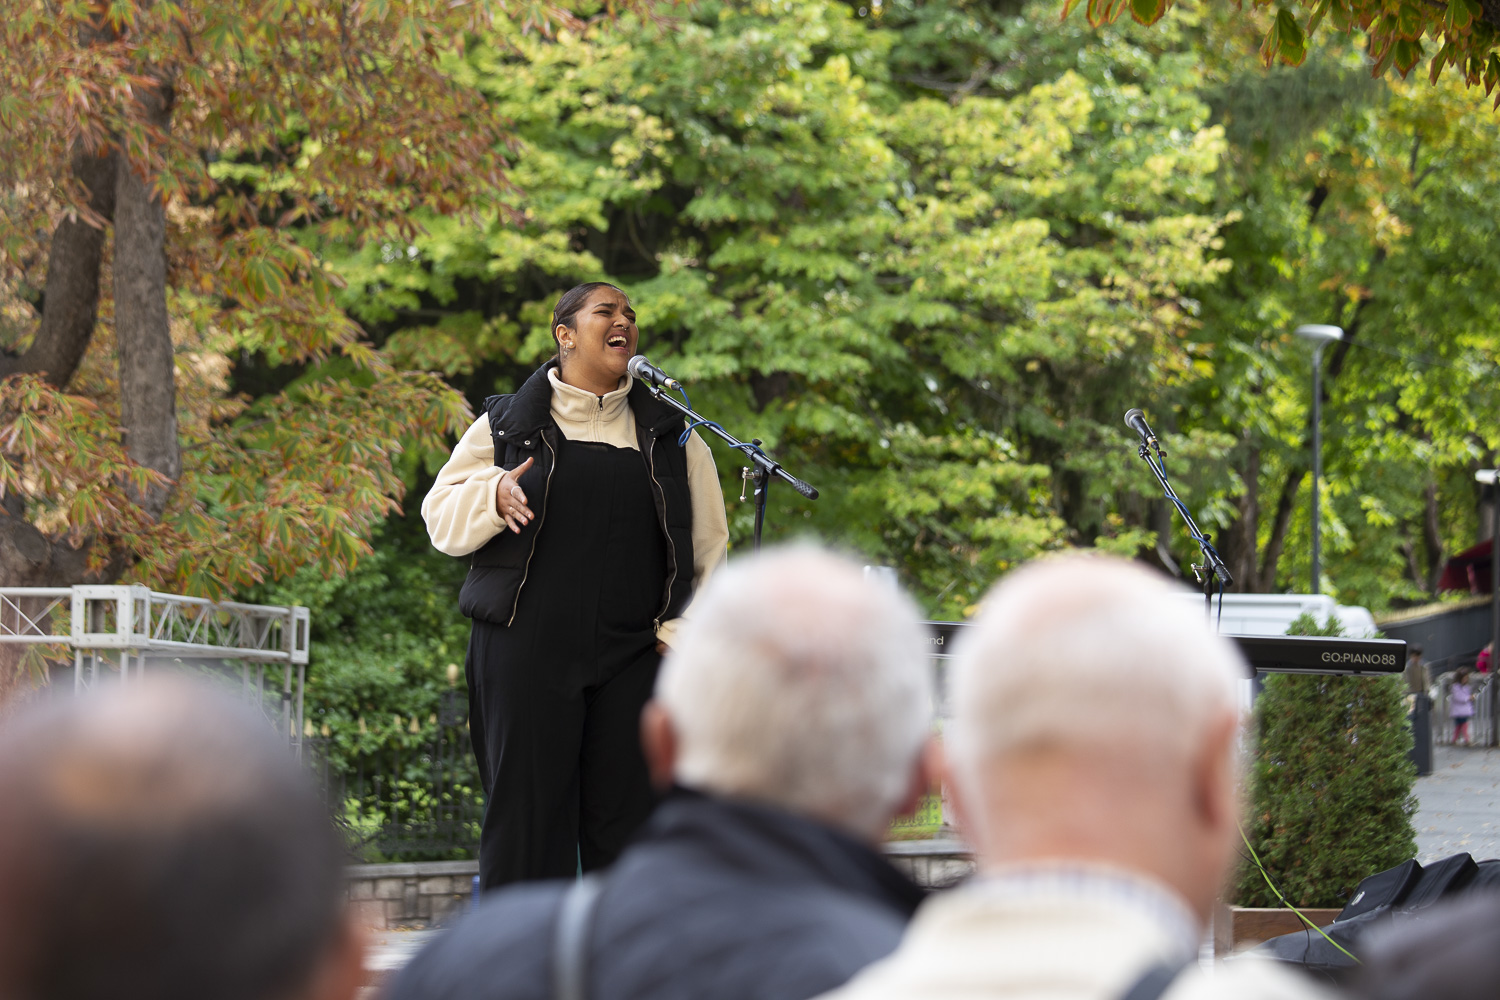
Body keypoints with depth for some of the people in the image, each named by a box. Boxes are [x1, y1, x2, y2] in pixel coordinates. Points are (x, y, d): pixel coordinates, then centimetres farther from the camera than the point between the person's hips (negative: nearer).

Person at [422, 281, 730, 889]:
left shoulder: (670, 439, 15)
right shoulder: (506, 424, 9)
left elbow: (707, 543, 14)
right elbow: (442, 515, 8)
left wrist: (684, 631, 2)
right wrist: (493, 497, -12)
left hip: (634, 656, 2)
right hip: (525, 650, -2)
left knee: (628, 816, 1)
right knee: (524, 810, -3)